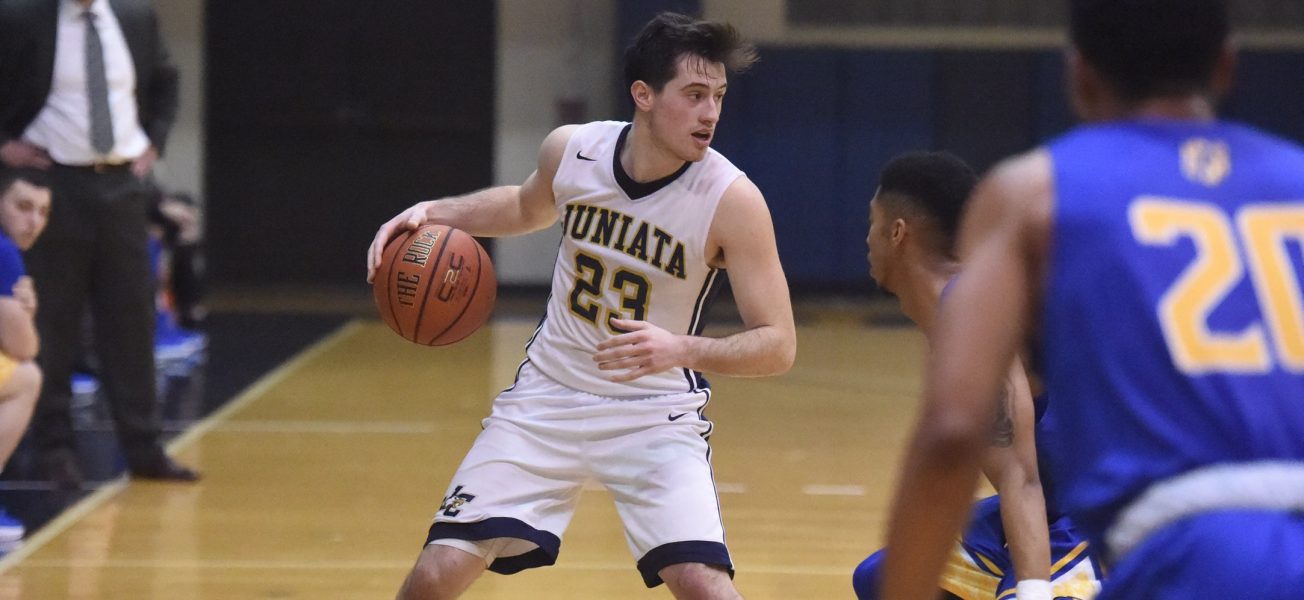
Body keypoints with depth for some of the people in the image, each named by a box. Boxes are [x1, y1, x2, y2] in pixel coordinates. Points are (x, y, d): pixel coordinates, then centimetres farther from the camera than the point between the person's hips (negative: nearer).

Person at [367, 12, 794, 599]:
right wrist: (434, 213, 2)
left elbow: (777, 345, -17)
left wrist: (683, 350, -34)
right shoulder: (571, 150, -8)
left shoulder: (732, 200, -19)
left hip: (656, 413, -3)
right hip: (548, 396, 3)